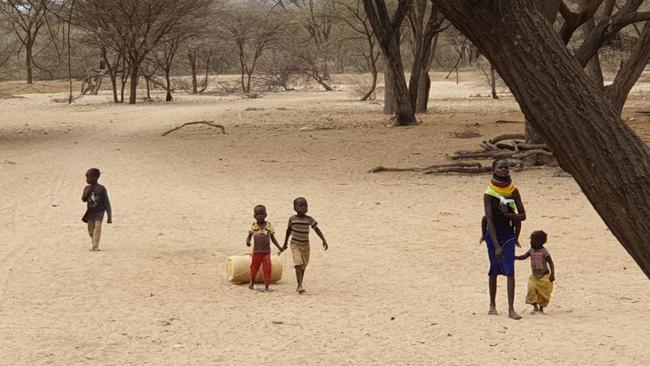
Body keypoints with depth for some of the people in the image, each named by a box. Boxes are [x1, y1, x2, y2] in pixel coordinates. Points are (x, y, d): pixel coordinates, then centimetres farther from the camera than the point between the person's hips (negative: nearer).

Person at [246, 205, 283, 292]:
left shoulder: (269, 225, 1)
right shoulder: (253, 226, 0)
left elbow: (272, 238, 7)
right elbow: (249, 236, 1)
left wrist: (279, 247, 1)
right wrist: (248, 241, -23)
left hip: (266, 251, 0)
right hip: (256, 251, 0)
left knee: (267, 269, -5)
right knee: (254, 267, 12)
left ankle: (267, 287, 1)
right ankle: (252, 282, 35)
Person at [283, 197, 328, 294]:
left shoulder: (309, 219, -4)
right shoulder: (292, 219, -5)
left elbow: (317, 229, 1)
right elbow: (289, 231, 9)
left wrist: (324, 240, -10)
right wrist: (285, 243, 17)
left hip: (305, 245, 3)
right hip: (295, 245, -3)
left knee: (303, 266, 10)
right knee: (298, 264, -19)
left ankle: (299, 286, 24)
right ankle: (300, 285, -24)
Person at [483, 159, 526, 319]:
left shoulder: (513, 191, 0)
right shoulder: (489, 194, -10)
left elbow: (522, 216, 2)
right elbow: (489, 220, -13)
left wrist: (508, 214, -19)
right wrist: (496, 246, -18)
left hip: (509, 233, 1)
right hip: (493, 234, -1)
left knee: (510, 271, -9)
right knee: (494, 270, 9)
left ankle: (511, 309, -11)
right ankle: (492, 305, 26)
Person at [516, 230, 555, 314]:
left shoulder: (544, 252, -17)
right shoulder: (531, 250, 0)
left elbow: (551, 263, -15)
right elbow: (523, 257, 9)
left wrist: (552, 274, -22)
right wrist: (514, 257, -5)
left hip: (544, 276, -5)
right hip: (534, 276, 5)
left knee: (543, 293, 2)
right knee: (531, 289, -13)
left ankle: (541, 308, 20)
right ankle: (535, 307, -2)